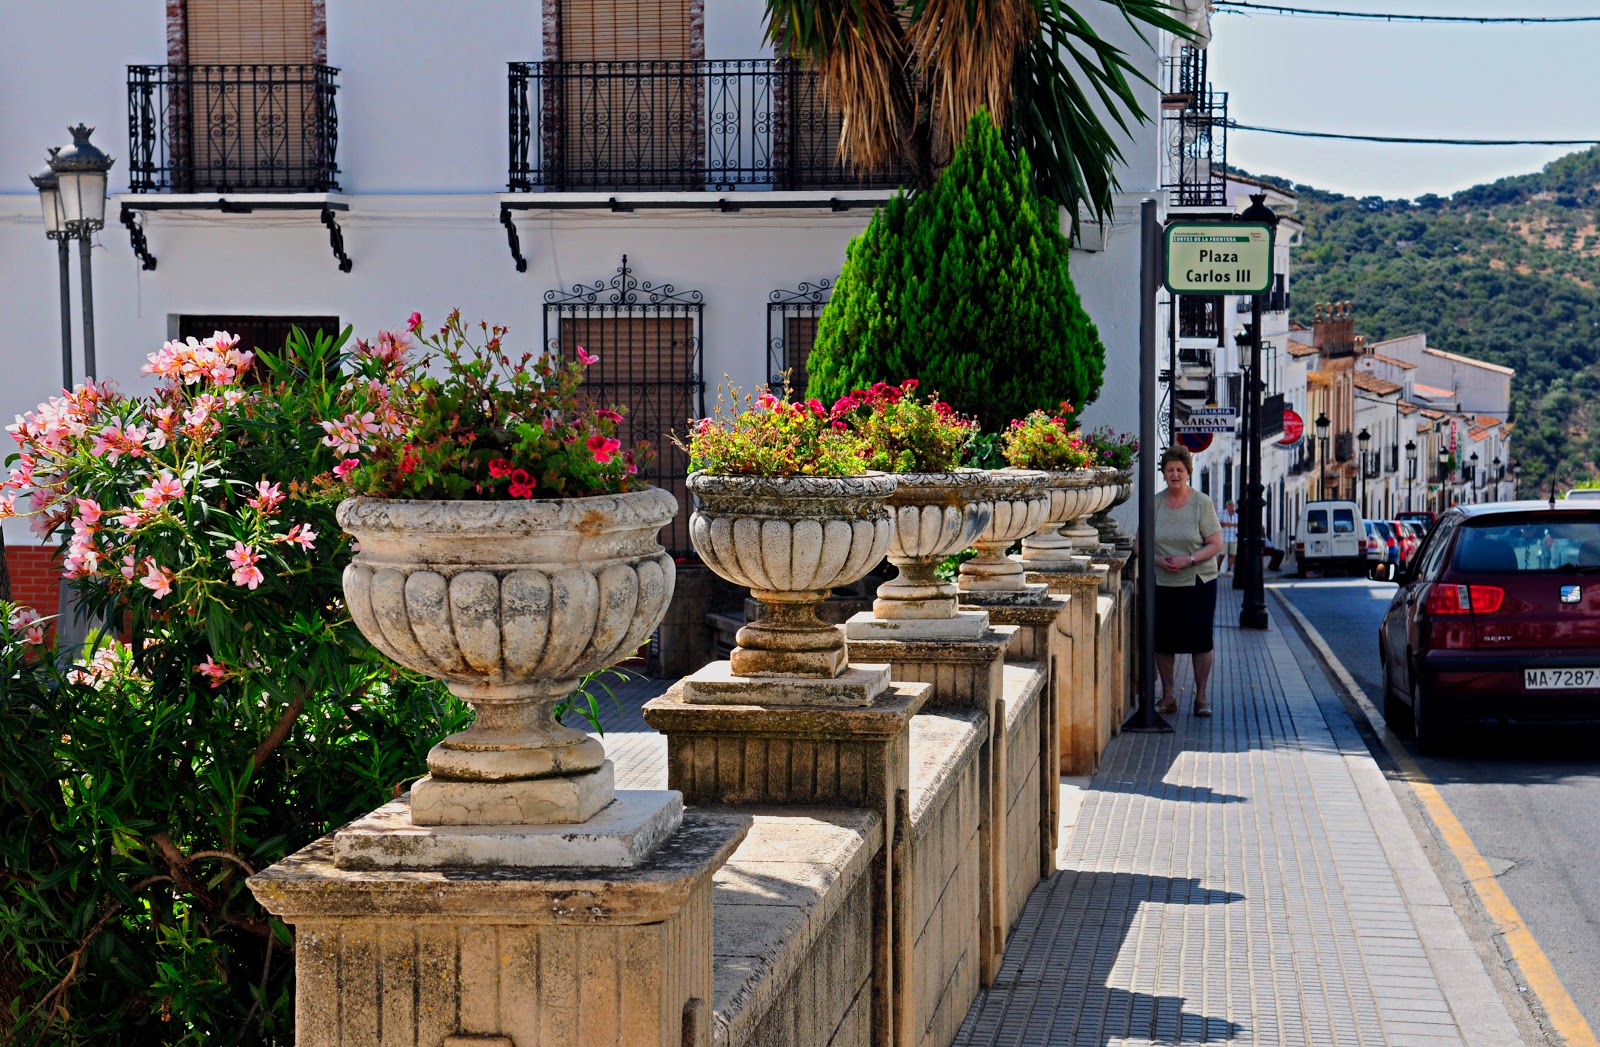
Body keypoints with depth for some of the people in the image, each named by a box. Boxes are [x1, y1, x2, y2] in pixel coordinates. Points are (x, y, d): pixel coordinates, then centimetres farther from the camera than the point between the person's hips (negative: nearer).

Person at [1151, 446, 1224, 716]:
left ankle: (1201, 697, 9)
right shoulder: (1154, 504, 3)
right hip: (1161, 583, 2)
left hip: (1198, 582, -2)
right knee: (1163, 640, 5)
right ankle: (1168, 696, 17)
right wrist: (1158, 560, -13)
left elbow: (1215, 544, -5)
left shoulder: (1202, 503, -4)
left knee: (1200, 640, 0)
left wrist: (1189, 560, -20)